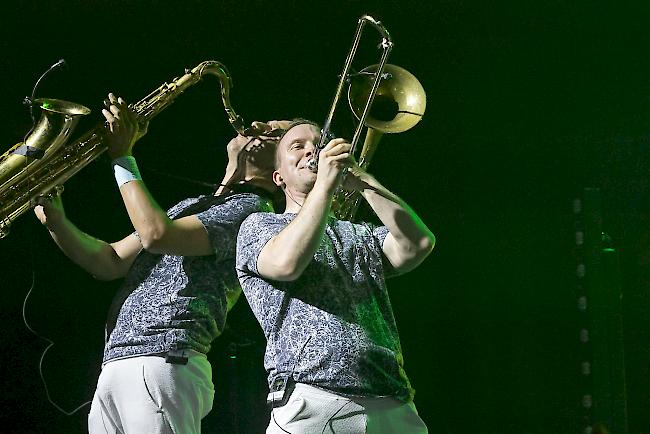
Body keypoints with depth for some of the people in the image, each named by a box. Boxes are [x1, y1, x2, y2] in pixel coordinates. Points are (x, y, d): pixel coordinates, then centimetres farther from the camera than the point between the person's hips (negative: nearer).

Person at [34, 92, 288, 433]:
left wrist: (121, 158, -6)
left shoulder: (252, 209, -3)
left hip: (163, 366, -8)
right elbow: (111, 263, 20)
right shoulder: (189, 207, 26)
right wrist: (57, 223, 5)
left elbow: (156, 234, -16)